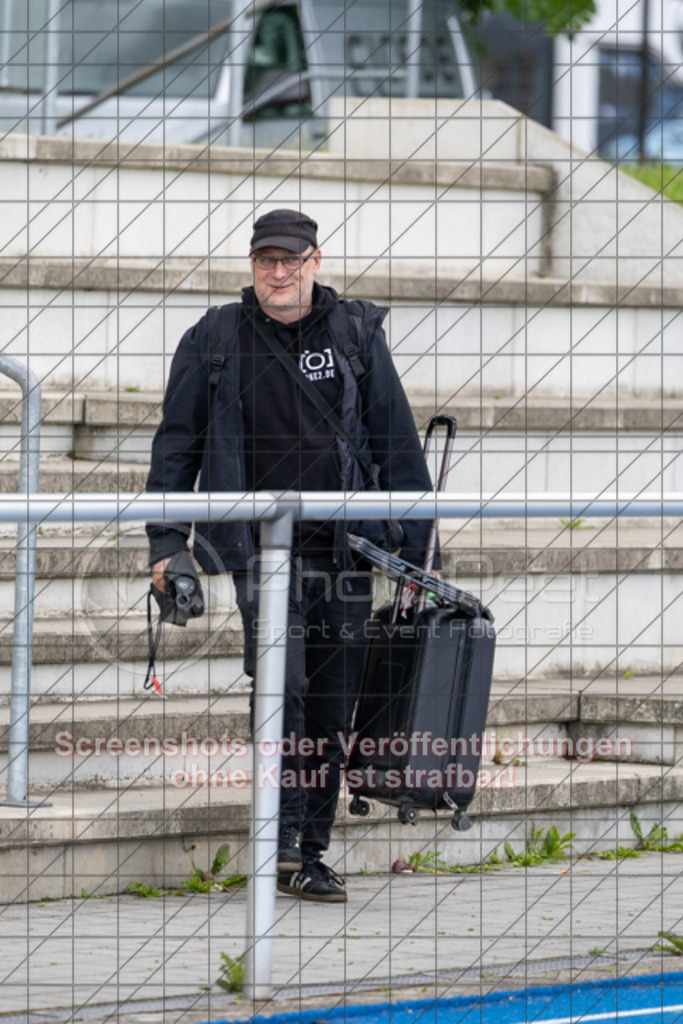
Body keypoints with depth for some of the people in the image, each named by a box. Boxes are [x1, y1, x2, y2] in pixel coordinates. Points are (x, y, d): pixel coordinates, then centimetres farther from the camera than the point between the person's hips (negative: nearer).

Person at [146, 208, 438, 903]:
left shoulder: (356, 335, 6)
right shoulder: (214, 341, 5)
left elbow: (396, 443, 9)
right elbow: (177, 446, 10)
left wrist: (416, 545, 5)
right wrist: (166, 543, 3)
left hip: (342, 546, 2)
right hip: (260, 546, -2)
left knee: (331, 706, 4)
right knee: (282, 682, -21)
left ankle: (310, 856, 13)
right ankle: (285, 842, -19)